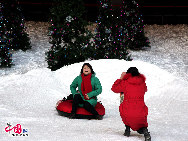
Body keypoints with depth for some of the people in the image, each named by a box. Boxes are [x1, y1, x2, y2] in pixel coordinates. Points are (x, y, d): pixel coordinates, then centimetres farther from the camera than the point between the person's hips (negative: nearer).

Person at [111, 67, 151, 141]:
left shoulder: (125, 83, -4)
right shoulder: (142, 83, 5)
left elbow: (114, 88, 10)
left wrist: (120, 78, 17)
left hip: (127, 114, -1)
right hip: (140, 114, 1)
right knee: (141, 126, 27)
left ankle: (127, 128, 26)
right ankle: (144, 130, -9)